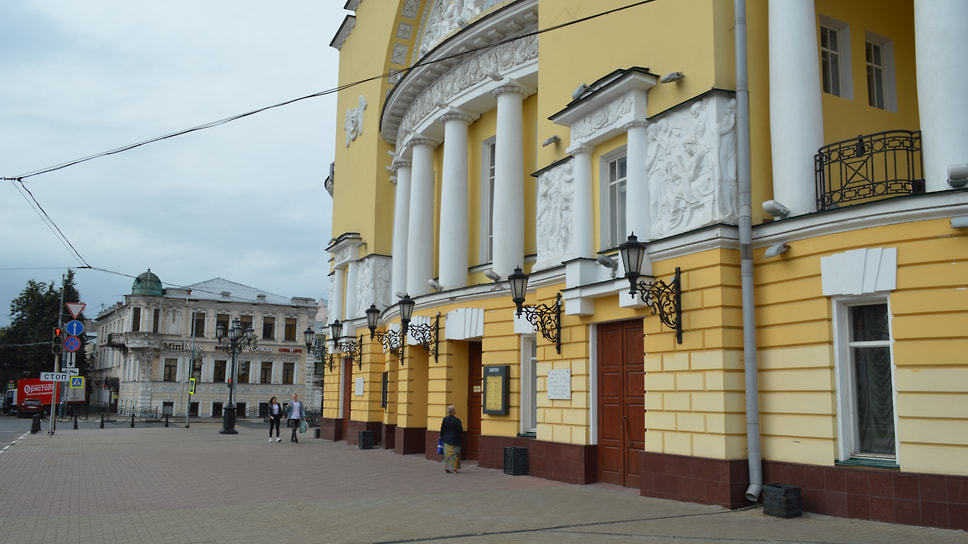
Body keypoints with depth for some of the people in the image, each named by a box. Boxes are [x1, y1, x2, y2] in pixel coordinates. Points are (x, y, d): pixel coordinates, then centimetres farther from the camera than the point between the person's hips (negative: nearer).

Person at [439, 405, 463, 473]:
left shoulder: (445, 419, -5)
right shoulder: (457, 420, -14)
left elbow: (442, 430, 0)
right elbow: (460, 431, -11)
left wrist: (442, 438, 12)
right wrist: (462, 428, 10)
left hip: (447, 440, 3)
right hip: (455, 441, -3)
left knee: (447, 454, 9)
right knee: (454, 454, 6)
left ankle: (447, 468, 12)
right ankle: (454, 469, 7)